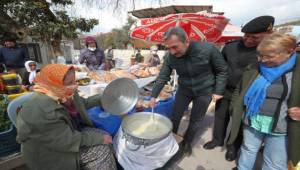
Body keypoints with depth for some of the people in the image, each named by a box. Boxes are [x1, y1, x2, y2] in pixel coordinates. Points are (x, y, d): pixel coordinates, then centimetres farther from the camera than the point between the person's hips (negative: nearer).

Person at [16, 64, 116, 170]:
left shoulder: (63, 93, -9)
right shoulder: (42, 111, -33)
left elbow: (82, 103, 9)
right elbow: (68, 140, -28)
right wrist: (99, 138, -22)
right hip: (52, 153, -7)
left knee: (103, 147, -7)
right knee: (101, 147, -13)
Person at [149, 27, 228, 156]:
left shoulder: (207, 49, -27)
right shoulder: (169, 56, -20)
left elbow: (222, 70, -12)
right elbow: (163, 77, -9)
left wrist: (218, 91, -11)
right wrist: (154, 95, -13)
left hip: (204, 91, -1)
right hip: (184, 89, 2)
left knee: (196, 120, 11)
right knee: (175, 117, 7)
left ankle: (187, 142, 37)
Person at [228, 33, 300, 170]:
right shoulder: (253, 69, -3)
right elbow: (239, 90, 6)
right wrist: (235, 108, -2)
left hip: (281, 128, -2)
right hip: (251, 122, 2)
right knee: (248, 150, 23)